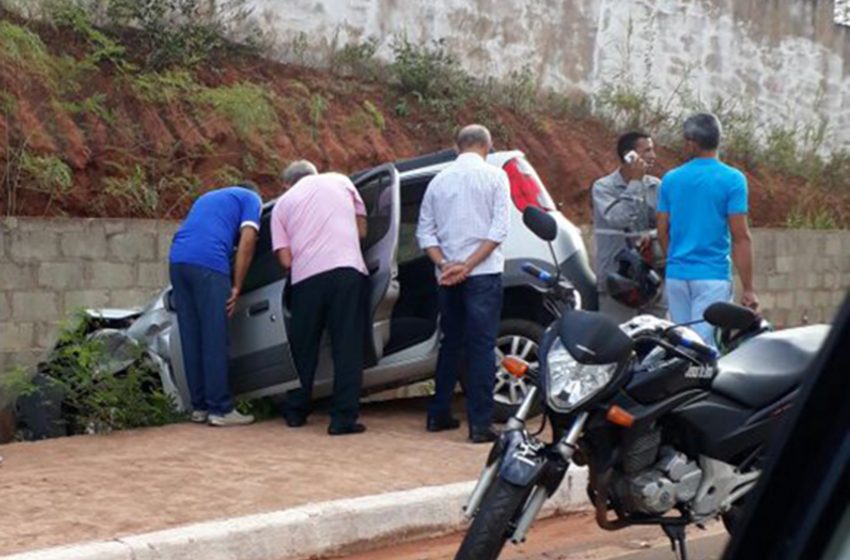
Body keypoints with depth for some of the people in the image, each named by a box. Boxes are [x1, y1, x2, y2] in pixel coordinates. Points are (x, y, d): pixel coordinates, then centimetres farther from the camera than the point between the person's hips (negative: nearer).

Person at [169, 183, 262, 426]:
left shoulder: (208, 197, 36)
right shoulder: (251, 198, 17)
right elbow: (246, 242, 2)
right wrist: (236, 287, 4)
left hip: (177, 259, 6)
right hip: (209, 262, -6)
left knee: (191, 341, 10)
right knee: (215, 341, -3)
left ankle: (200, 407, 15)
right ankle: (220, 409, -2)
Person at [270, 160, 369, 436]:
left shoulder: (283, 203, 17)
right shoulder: (340, 181, 19)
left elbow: (285, 258, 7)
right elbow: (362, 229, 22)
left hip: (307, 276, 1)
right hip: (348, 270, -1)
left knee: (303, 348, 16)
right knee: (347, 347, 0)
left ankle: (296, 411, 27)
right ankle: (344, 418, -5)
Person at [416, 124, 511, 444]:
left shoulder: (439, 181, 10)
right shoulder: (494, 177, -2)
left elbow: (425, 231, 4)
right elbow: (499, 228, -12)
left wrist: (444, 264, -6)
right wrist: (468, 265, -13)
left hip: (448, 277, 4)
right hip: (483, 274, -4)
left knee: (450, 343, 16)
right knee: (482, 346, -4)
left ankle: (439, 415, 20)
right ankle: (480, 424, -8)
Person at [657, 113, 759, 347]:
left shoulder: (671, 179, 6)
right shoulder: (732, 180, -6)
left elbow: (663, 232, 10)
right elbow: (740, 237, -9)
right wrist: (748, 288, -7)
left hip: (676, 276, 4)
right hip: (712, 276, -4)